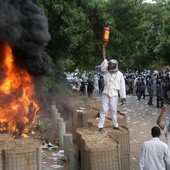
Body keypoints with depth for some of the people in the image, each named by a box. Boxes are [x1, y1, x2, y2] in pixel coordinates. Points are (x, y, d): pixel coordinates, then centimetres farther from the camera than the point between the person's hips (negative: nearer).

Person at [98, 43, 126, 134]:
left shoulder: (119, 74, -1)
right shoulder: (107, 71, 3)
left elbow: (122, 86, 0)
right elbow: (104, 59, 0)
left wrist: (123, 96, -2)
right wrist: (103, 47, -4)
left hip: (114, 94, -1)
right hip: (105, 93, 1)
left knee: (114, 110, 9)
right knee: (104, 110, -2)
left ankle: (115, 125, 24)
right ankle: (100, 127, 0)